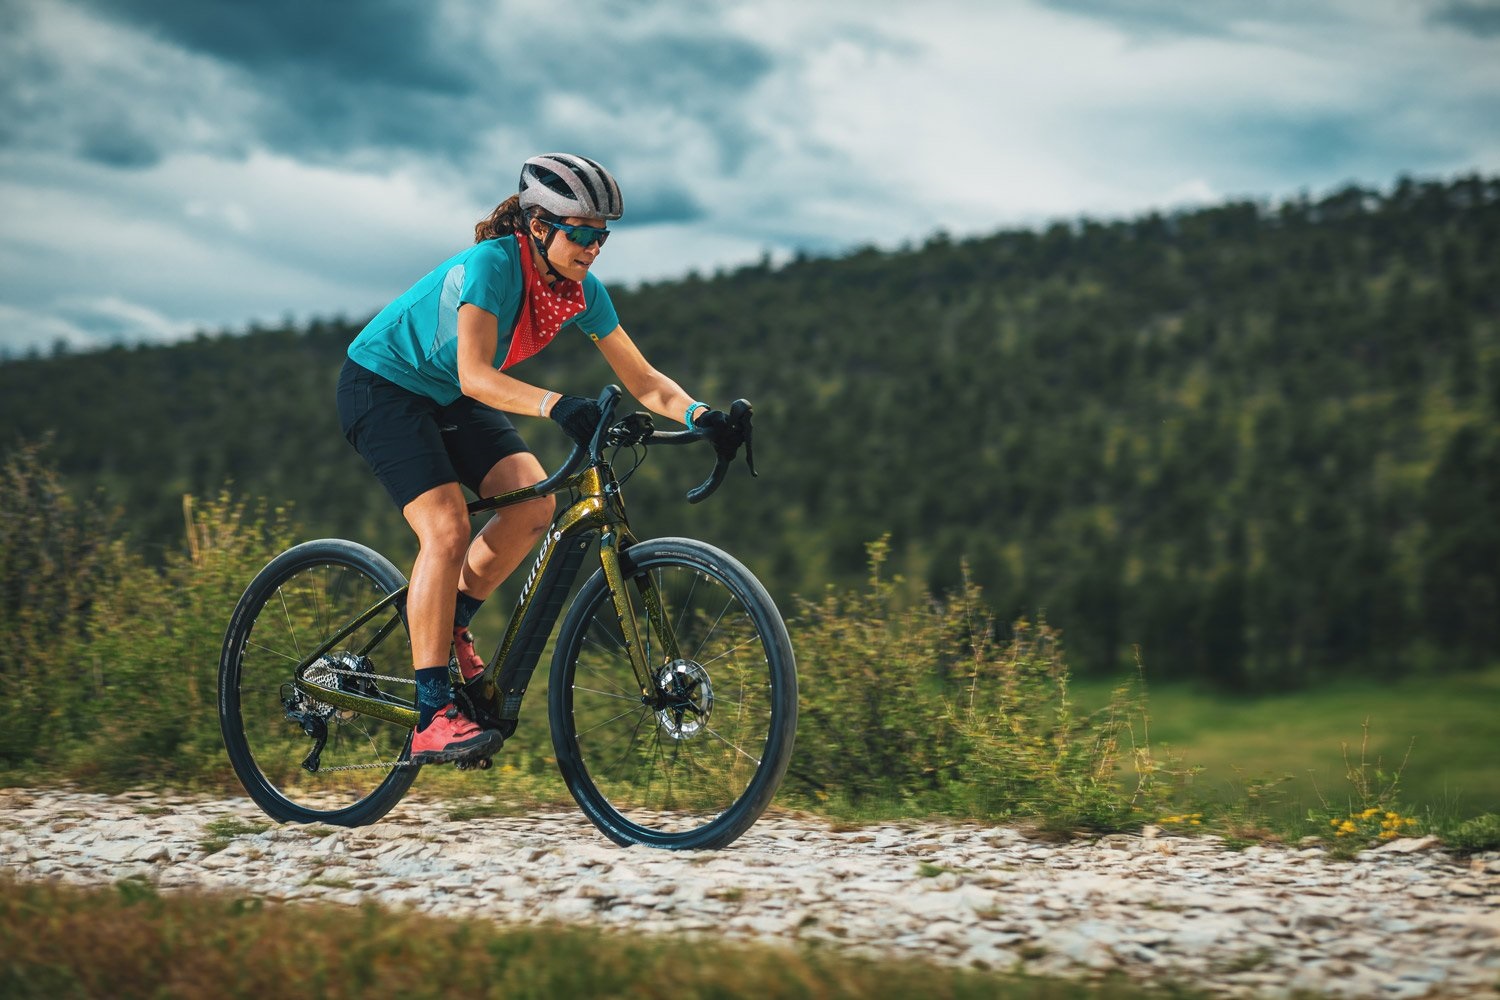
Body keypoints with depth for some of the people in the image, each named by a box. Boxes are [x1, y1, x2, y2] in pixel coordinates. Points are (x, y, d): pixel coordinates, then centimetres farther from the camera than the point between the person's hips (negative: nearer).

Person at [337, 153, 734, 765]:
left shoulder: (582, 292, -10)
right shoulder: (491, 265, -30)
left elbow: (643, 381, -9)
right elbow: (477, 375, -41)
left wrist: (699, 414, -28)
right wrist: (556, 405, -55)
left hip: (448, 398, 7)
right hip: (382, 386, -7)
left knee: (535, 502, -15)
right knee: (447, 529, -23)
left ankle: (447, 625, 8)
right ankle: (431, 720, -22)